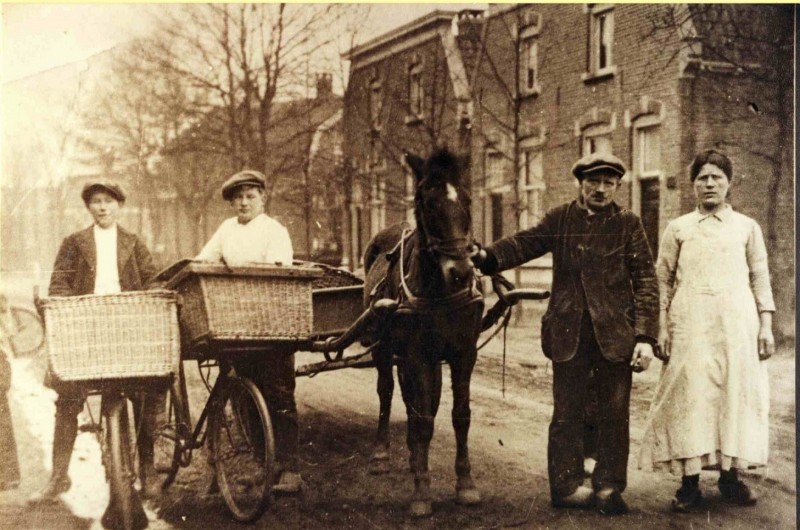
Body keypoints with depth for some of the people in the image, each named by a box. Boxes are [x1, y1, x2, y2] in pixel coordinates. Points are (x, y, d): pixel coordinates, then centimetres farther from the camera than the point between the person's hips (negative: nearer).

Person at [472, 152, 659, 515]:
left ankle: (608, 487, 22)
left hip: (615, 334, 0)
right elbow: (524, 243, -5)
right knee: (567, 414, 8)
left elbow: (646, 282, -1)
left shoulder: (628, 224, 2)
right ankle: (566, 487, 21)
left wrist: (645, 337, -9)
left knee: (614, 414, 8)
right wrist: (487, 256, -25)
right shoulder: (560, 219, 6)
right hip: (568, 332, 0)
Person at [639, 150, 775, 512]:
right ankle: (690, 481, 1)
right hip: (691, 326, -1)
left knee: (736, 394, 2)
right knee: (690, 396, -5)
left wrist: (766, 326, 2)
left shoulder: (747, 227, 10)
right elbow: (663, 281, 7)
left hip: (737, 325, 1)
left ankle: (730, 476, 14)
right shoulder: (678, 229, 8)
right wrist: (663, 329, 0)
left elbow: (760, 279, 10)